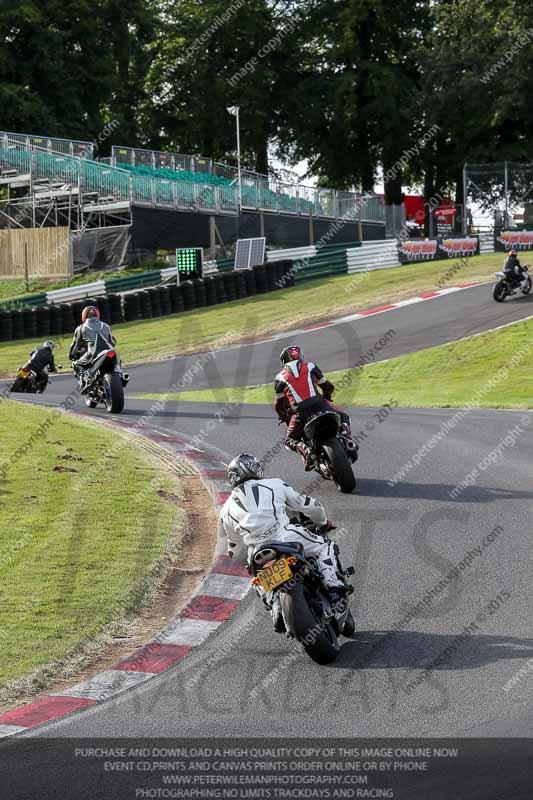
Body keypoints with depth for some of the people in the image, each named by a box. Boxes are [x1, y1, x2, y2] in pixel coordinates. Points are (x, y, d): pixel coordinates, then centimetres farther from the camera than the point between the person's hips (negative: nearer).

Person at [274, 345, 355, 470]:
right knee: (343, 417, 26)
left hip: (300, 412, -1)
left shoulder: (280, 377, 14)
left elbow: (278, 404, 18)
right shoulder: (310, 367, 18)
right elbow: (329, 387, 23)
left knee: (290, 440, 18)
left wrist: (284, 418, 36)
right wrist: (325, 398, 43)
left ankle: (305, 451, -13)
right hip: (320, 405, 1)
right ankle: (346, 435, -5)